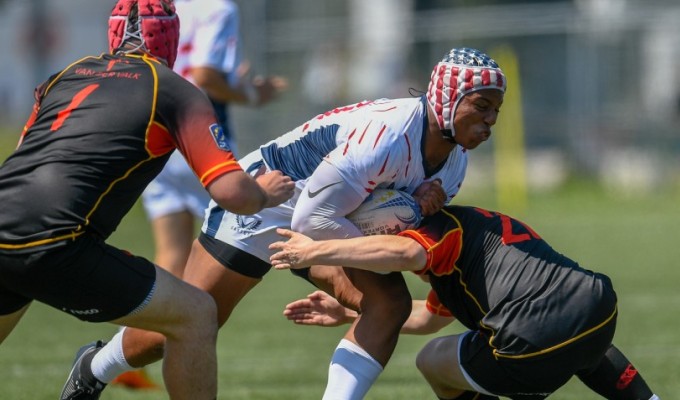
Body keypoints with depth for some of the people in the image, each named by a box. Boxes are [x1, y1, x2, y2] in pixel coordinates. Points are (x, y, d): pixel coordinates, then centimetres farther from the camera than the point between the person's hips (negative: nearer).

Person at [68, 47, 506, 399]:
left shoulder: (454, 158, -7)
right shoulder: (388, 137, -36)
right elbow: (312, 218, -34)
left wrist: (423, 202, -19)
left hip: (325, 216, 8)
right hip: (263, 204, -8)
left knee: (389, 303, -15)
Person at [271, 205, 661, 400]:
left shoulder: (440, 226, 4)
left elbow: (404, 252, -23)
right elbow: (429, 318, 43)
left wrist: (316, 252, -13)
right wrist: (348, 314, 42)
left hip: (539, 345, -9)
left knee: (434, 361, 17)